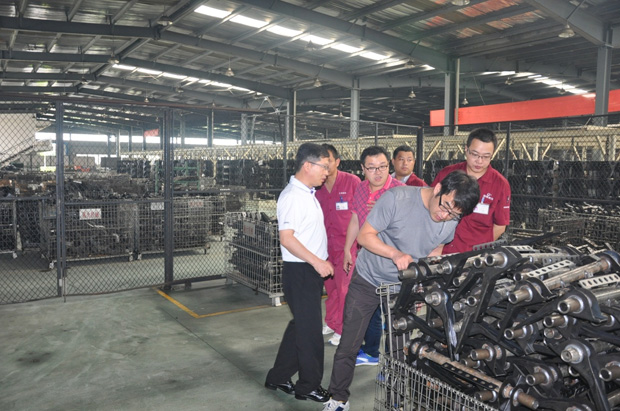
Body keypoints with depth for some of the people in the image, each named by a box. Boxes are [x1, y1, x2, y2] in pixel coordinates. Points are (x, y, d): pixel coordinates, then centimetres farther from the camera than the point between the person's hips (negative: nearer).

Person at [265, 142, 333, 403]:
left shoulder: (306, 194, 12)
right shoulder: (293, 196, -17)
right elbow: (286, 238, -23)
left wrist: (321, 261, 18)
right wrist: (316, 261, -25)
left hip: (311, 270, 10)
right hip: (300, 271, -10)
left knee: (300, 325, 17)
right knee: (310, 329, 2)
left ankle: (279, 378, 30)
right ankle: (309, 386, 19)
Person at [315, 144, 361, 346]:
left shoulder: (352, 181, -9)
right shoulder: (318, 187, 5)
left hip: (346, 244, -5)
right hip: (326, 244, 5)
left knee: (344, 288, 0)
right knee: (330, 286, 15)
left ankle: (342, 329, 14)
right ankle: (331, 322, 32)